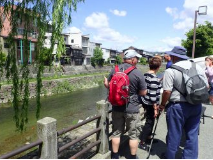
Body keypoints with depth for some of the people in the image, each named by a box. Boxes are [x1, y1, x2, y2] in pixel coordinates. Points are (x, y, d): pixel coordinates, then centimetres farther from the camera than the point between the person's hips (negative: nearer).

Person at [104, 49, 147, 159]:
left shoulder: (114, 70, -2)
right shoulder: (138, 73, -15)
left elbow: (108, 85, 8)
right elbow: (143, 92, -8)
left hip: (117, 107, 4)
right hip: (132, 109, -4)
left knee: (116, 132, 17)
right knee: (133, 135, 13)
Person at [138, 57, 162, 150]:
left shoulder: (145, 75, 4)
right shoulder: (154, 78, -23)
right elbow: (153, 95, -23)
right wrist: (155, 108, -17)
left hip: (145, 102, 9)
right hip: (150, 104, -9)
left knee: (150, 121, 23)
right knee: (149, 122, 5)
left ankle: (148, 138, 39)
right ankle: (142, 142, 16)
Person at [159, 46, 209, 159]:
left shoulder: (171, 70, -13)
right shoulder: (198, 67, 5)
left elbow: (167, 91, -17)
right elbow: (206, 86, 10)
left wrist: (162, 104, -2)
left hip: (178, 106, -5)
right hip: (196, 106, 5)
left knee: (174, 134, 12)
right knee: (192, 134, 16)